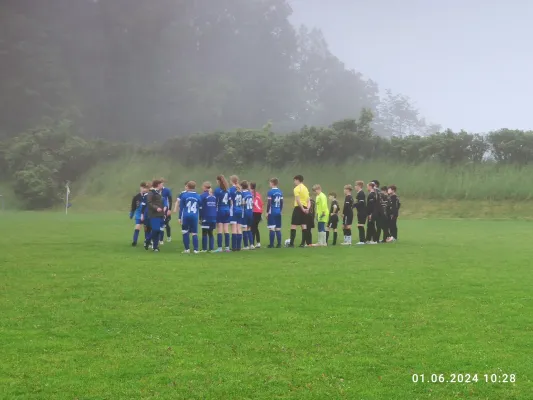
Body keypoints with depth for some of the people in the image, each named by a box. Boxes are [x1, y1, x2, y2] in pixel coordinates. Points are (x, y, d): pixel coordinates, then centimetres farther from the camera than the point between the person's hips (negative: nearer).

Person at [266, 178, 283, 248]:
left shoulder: (270, 192, -9)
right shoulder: (280, 192, 9)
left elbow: (269, 203, -11)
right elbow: (281, 203, 12)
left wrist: (267, 212, -5)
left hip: (272, 212, -6)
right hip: (278, 212, 6)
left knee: (271, 228, -4)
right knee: (278, 229, 9)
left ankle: (271, 244, -5)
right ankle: (279, 244, 7)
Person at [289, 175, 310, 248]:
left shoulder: (297, 188, -9)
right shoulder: (305, 188, 16)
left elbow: (298, 200, -18)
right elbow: (308, 200, 12)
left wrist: (302, 209, -16)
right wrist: (307, 208, 1)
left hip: (298, 208, -7)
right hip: (304, 208, 7)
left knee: (293, 225, -5)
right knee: (304, 225, 7)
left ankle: (291, 243, -9)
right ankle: (303, 243, 5)